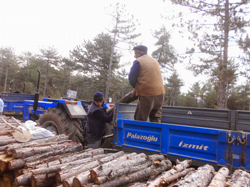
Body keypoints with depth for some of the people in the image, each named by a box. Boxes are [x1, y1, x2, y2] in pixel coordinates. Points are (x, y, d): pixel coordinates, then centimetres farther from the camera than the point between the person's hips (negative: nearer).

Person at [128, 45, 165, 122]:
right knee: (156, 119, 12)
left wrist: (135, 88, 15)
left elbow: (132, 77, -5)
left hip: (147, 93, -7)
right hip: (160, 93, 7)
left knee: (140, 119, -1)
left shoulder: (138, 62, -3)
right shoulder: (155, 61, 20)